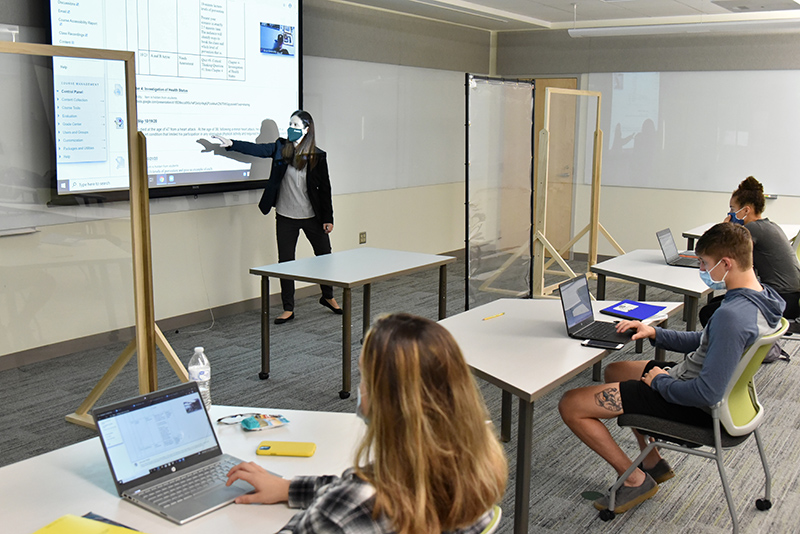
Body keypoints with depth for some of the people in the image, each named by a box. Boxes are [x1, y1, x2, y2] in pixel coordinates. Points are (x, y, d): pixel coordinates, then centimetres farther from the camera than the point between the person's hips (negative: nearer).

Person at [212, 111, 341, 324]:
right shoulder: (281, 148, -1)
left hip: (312, 217, -1)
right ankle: (288, 309, 16)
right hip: (285, 217, 1)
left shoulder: (318, 156, -7)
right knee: (285, 261, 5)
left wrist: (328, 218, -3)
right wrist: (231, 144, -27)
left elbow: (325, 188, -4)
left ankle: (328, 297, 35)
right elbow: (258, 149, -13)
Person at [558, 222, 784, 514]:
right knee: (613, 371, 31)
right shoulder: (760, 298, -1)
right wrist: (655, 333, 6)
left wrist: (661, 382, -16)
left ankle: (636, 480, 5)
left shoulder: (731, 316, -33)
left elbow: (707, 393, -34)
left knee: (570, 405, -11)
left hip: (691, 406, -11)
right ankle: (653, 462, 29)